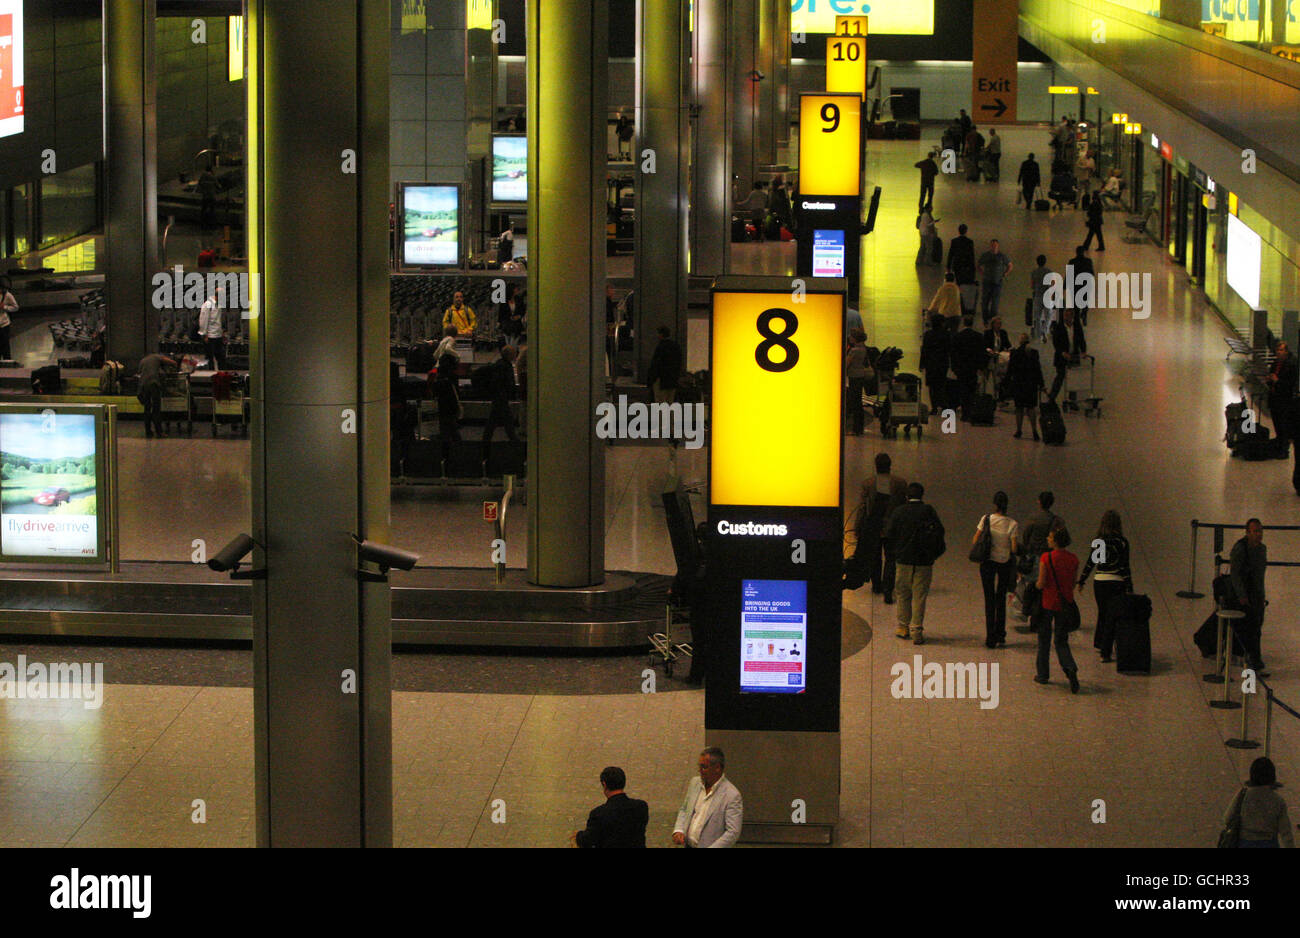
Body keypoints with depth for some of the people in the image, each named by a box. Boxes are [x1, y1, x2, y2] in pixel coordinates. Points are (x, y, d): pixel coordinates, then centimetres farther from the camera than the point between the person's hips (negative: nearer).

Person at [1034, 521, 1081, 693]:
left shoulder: (1046, 558, -14)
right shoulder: (1073, 560, -1)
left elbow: (1041, 584, -15)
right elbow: (1073, 584, 5)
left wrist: (1036, 584, 7)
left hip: (1048, 603, -3)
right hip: (1065, 604, 3)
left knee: (1044, 640, 13)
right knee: (1061, 641, 10)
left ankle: (1043, 675, 21)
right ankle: (1071, 669, -17)